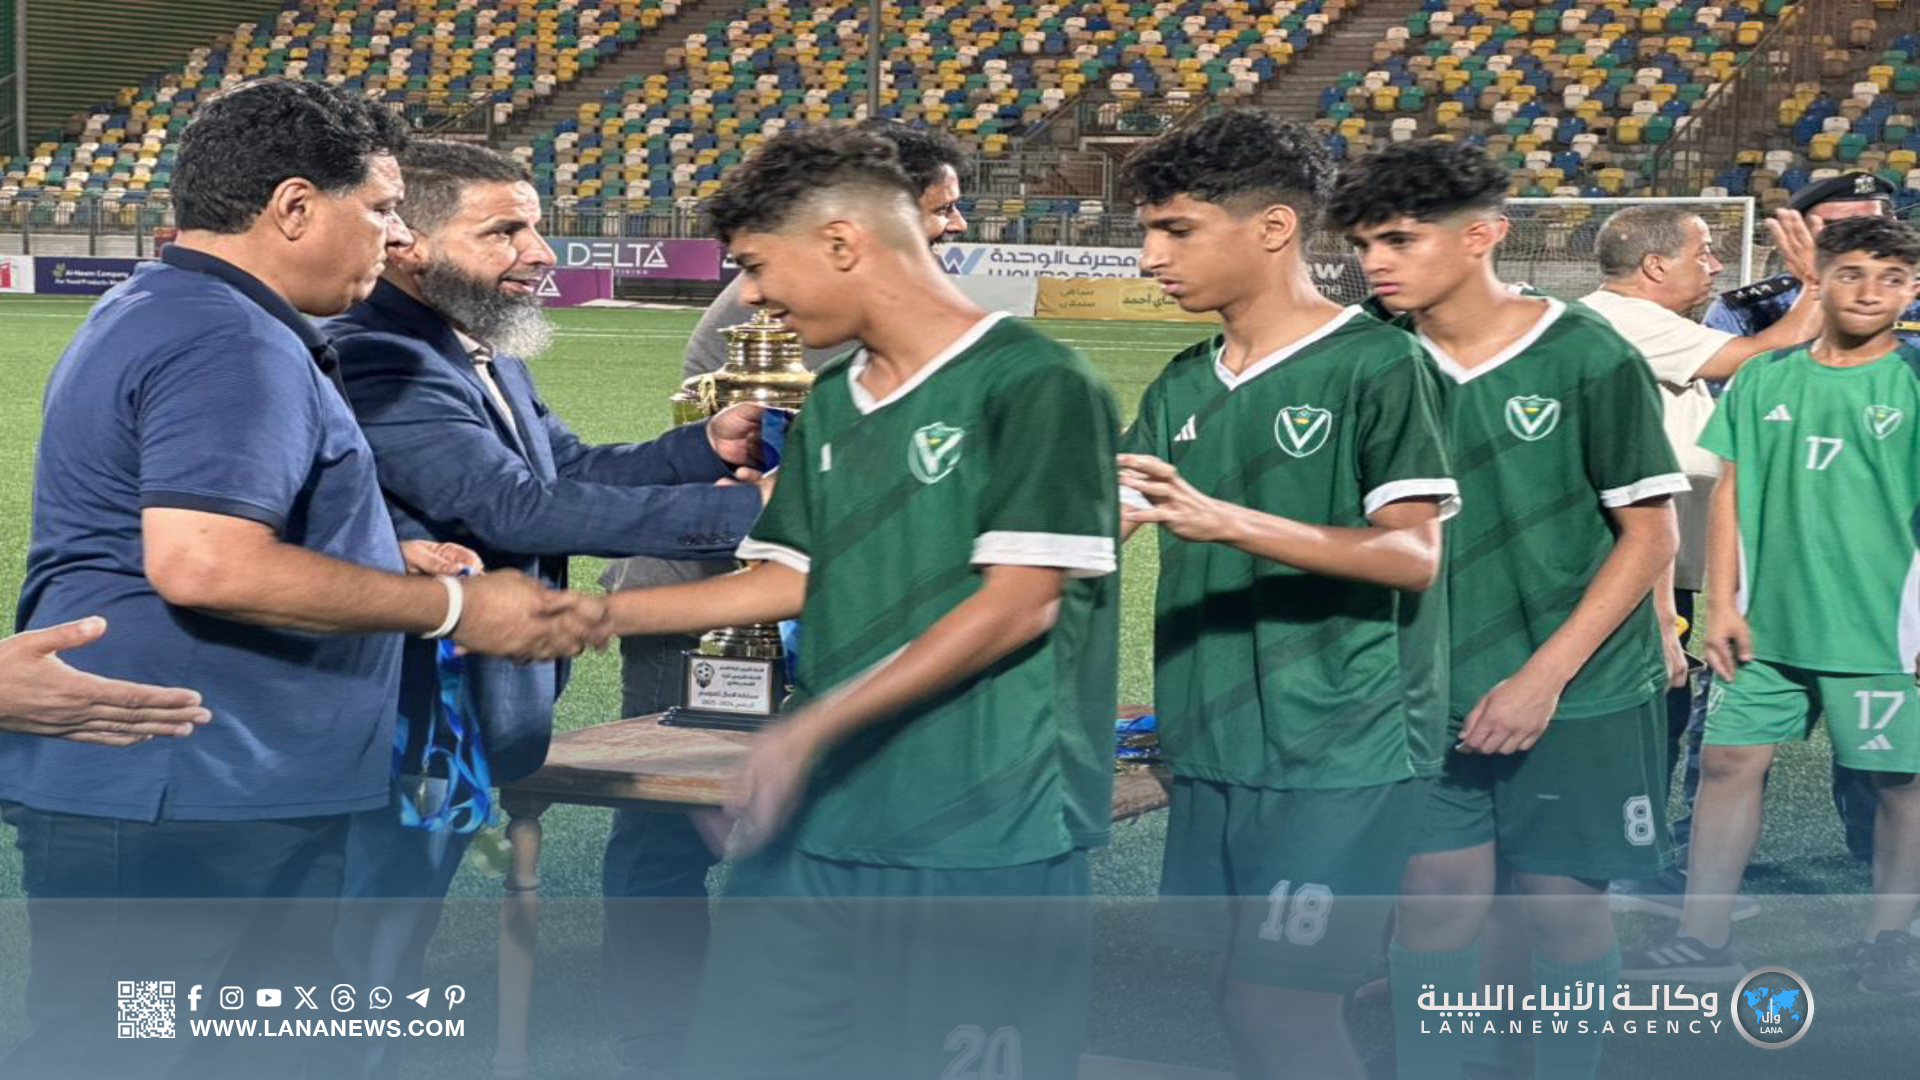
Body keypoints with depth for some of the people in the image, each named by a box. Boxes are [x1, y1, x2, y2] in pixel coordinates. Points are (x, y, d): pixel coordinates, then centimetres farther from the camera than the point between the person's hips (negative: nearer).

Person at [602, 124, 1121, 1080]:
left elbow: (1018, 603, -15)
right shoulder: (832, 402, 14)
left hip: (986, 833, -7)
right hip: (817, 822, 7)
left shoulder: (1036, 385, -10)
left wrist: (813, 727, -17)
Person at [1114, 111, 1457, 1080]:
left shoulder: (1377, 364, -10)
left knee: (1278, 1001, -7)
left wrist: (1229, 521, -29)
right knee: (1240, 994, 12)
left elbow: (1414, 553, -19)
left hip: (1338, 748, -7)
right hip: (1212, 745, 7)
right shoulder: (1183, 387, 11)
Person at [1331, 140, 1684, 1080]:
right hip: (1430, 698, 3)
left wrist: (1544, 676, -14)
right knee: (1432, 903, 2)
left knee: (1563, 904, 5)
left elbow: (1650, 537, -7)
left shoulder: (1589, 359, -10)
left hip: (1577, 697, -2)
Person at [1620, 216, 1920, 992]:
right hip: (1768, 622, 3)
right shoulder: (1765, 381, 6)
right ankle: (1703, 936, 14)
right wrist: (1723, 604, 2)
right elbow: (1732, 495, 8)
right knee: (1729, 760, 4)